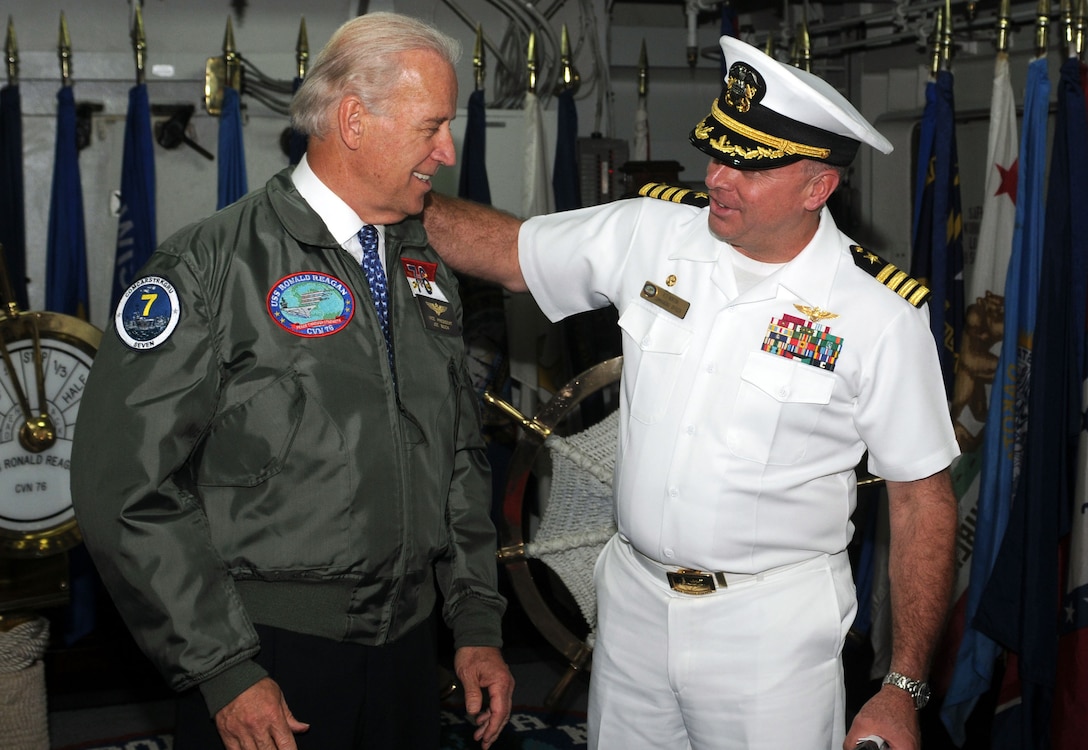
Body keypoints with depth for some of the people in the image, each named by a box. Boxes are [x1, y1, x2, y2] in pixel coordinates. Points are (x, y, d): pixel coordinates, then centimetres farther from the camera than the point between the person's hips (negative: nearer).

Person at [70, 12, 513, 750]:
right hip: (267, 653, -5)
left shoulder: (426, 270, 10)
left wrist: (478, 627, 10)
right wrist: (225, 671, -16)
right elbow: (126, 484, -14)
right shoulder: (214, 265, -11)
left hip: (407, 646, 6)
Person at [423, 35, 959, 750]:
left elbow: (923, 496, -8)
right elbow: (504, 248, 7)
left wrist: (903, 691, -9)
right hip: (633, 599, 4)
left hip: (772, 624, -3)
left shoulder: (881, 315, -13)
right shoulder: (650, 234, -3)